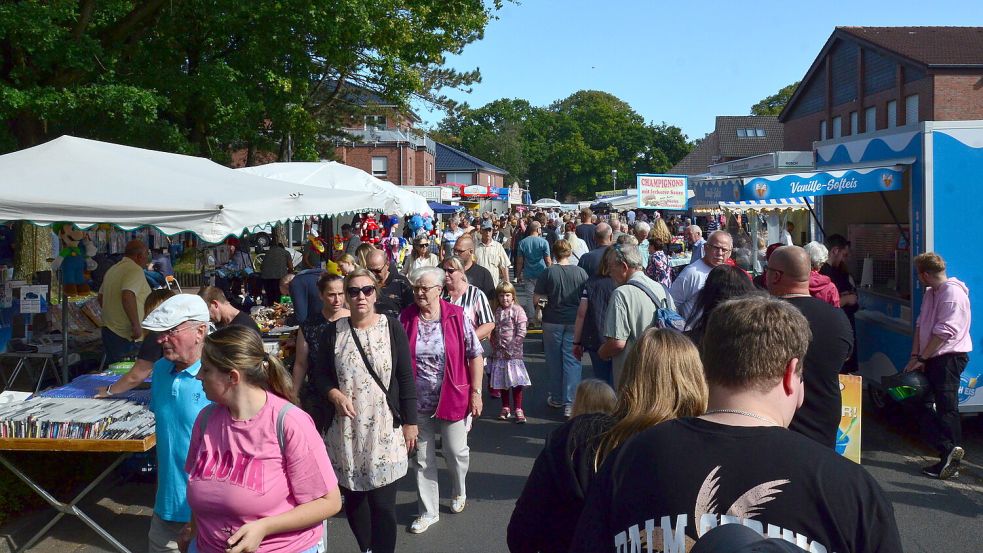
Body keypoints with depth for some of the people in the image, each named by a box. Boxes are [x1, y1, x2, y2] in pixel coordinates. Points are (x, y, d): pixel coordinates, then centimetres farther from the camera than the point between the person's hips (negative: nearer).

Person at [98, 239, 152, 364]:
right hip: (125, 335, -9)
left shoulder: (112, 269, 14)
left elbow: (101, 297, 23)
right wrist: (136, 325, -27)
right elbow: (127, 296, -30)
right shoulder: (135, 270, -15)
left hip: (109, 329, 9)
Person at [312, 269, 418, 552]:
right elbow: (320, 375, 9)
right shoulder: (333, 332, 3)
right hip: (346, 430, 3)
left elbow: (405, 378, -1)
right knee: (353, 498, 12)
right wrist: (335, 395, -11)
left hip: (384, 429, -2)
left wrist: (410, 422, -1)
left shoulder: (392, 327, -2)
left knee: (383, 503, -5)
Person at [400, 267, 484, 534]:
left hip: (453, 397, -2)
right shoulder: (404, 319, -3)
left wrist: (476, 392, -7)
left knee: (456, 450, 6)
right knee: (423, 457, 10)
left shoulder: (456, 316, -8)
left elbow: (475, 356, -4)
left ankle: (459, 491, 39)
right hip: (418, 400, 2)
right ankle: (428, 512, 26)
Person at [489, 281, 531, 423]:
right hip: (498, 353, 5)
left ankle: (518, 410, 5)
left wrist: (511, 347, -15)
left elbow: (521, 333, -12)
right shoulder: (496, 312, 8)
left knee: (515, 381, -3)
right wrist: (494, 346, 2)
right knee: (501, 381, 12)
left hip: (514, 353, -5)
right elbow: (492, 332, 14)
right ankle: (505, 408, 25)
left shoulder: (517, 311, -7)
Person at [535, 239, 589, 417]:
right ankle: (570, 403, -1)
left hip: (553, 321, 0)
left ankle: (556, 399, 24)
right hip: (574, 322, 1)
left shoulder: (548, 272, -9)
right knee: (572, 360, 3)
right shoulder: (580, 272, -5)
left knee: (554, 360, 13)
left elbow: (536, 299, -8)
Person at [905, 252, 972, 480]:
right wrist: (915, 356, 2)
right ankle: (950, 452, 9)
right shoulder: (930, 294, 15)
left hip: (950, 357, -10)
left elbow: (944, 332, -19)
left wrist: (921, 359, -14)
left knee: (946, 408, -7)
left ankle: (951, 461, -2)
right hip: (933, 358, 10)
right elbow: (920, 325, 12)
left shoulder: (952, 293, -15)